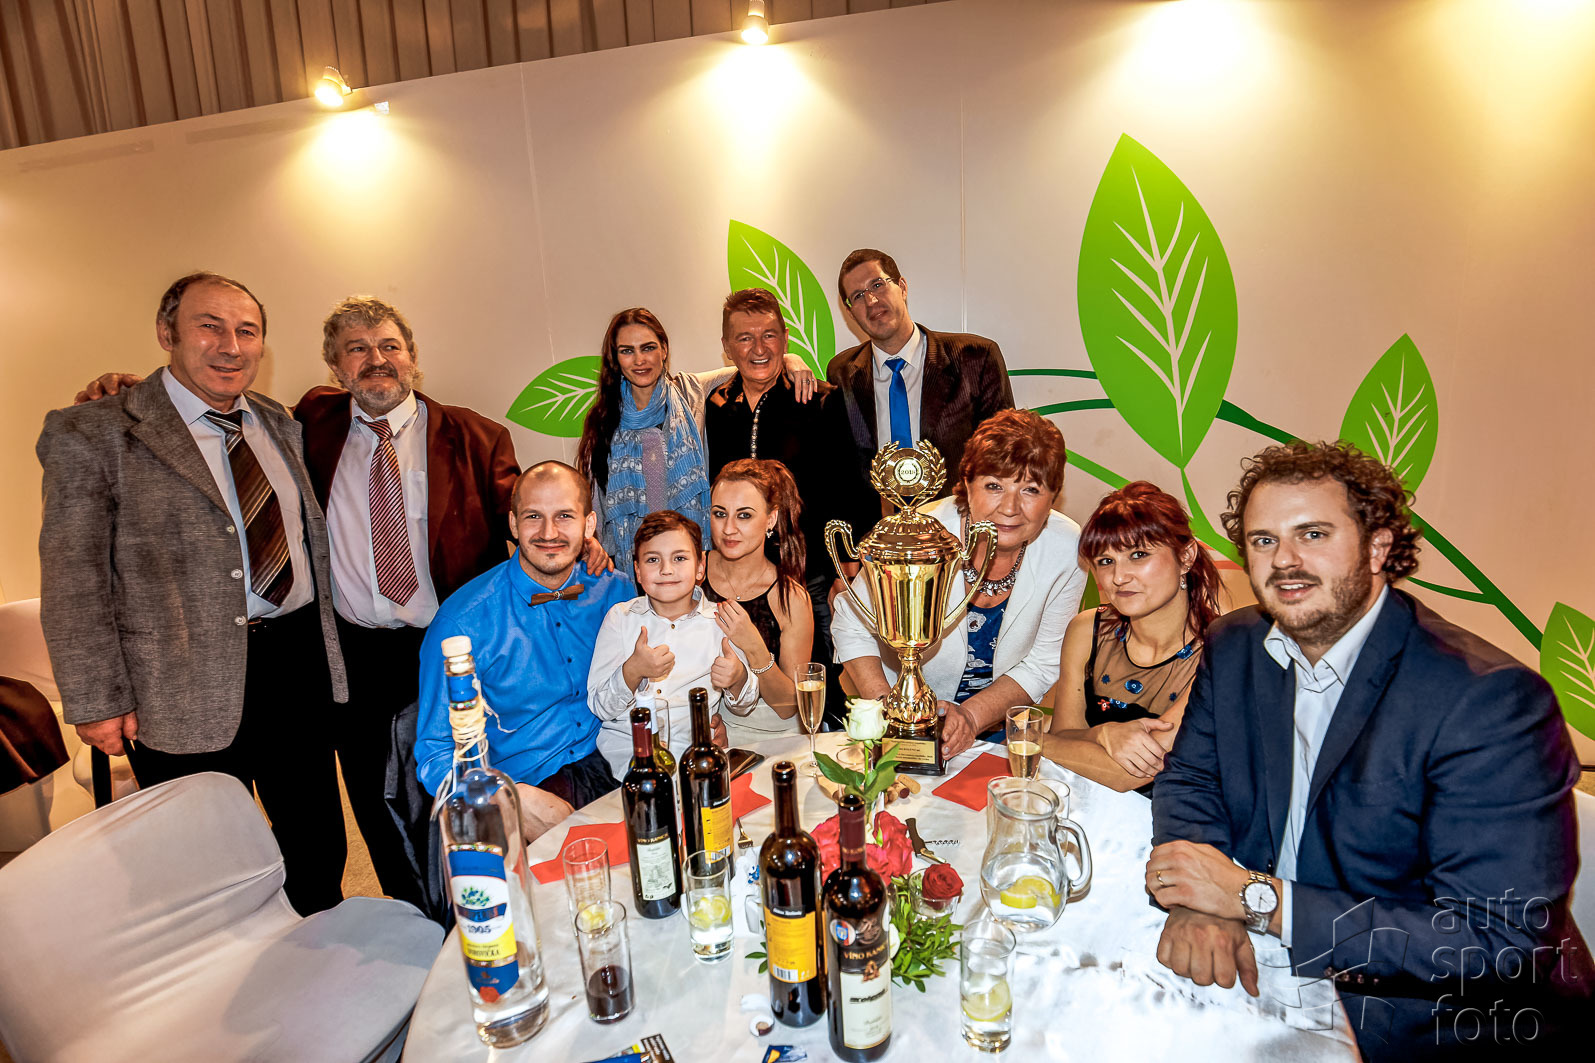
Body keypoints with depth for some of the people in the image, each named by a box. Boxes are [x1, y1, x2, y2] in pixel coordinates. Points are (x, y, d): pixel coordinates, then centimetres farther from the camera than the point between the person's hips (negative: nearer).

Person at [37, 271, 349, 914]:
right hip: (189, 690, -5)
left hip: (299, 665, 5)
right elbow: (73, 580, -8)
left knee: (319, 849, 18)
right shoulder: (94, 435, -7)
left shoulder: (279, 425, 10)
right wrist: (97, 702, -11)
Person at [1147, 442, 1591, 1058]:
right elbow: (1188, 779, 1)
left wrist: (1256, 897, -27)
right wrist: (1200, 902, -21)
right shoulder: (1233, 648, -3)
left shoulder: (1492, 701, -23)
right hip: (1267, 964, 6)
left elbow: (1499, 943, -25)